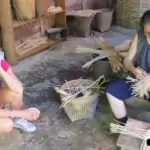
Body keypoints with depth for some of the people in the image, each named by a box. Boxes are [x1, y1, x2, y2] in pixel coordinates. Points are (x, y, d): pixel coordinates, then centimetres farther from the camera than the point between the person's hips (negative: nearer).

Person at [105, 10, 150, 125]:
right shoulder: (139, 36, -4)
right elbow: (128, 60, 1)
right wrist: (134, 70, -22)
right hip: (140, 81, 5)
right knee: (112, 89, -13)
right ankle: (124, 125, -2)